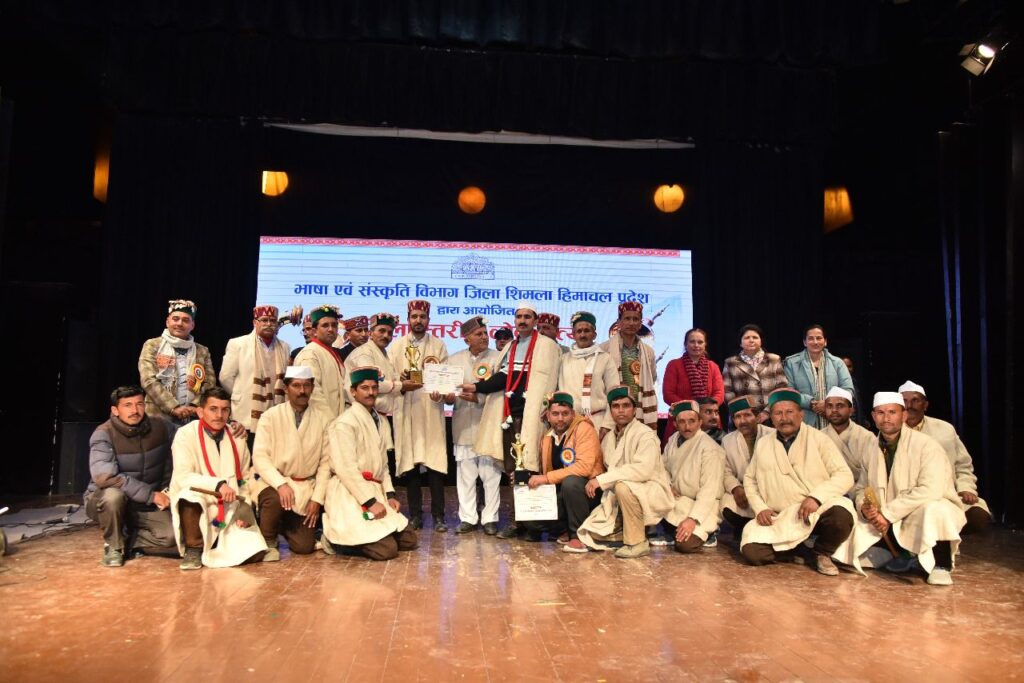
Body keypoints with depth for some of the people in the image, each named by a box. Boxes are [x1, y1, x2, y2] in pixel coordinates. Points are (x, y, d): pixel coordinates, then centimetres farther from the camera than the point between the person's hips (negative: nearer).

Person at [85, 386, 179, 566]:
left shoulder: (161, 426, -8)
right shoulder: (104, 434, -19)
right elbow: (104, 476, -32)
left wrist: (167, 490, 1)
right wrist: (151, 494, -31)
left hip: (146, 506, 2)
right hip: (103, 501, -2)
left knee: (174, 537, -23)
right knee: (114, 495, -38)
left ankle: (127, 541, 6)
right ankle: (114, 545, -9)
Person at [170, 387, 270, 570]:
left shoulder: (237, 439, 5)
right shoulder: (186, 435, -8)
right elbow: (182, 477, -18)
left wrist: (244, 509, -2)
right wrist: (218, 484, -30)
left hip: (231, 511, 3)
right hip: (197, 506, -3)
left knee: (253, 551, -17)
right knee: (190, 494, -38)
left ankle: (215, 546, 16)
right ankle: (193, 548, -13)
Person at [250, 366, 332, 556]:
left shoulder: (323, 418, 1)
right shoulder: (270, 416, -4)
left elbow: (326, 462, 1)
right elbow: (260, 457, -10)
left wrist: (317, 498, -6)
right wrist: (280, 483, -25)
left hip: (306, 489, 2)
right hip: (274, 483, -2)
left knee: (304, 546, -7)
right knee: (275, 500, -36)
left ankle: (285, 527, 29)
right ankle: (268, 540, -2)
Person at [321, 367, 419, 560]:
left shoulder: (380, 421, 13)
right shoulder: (345, 423, -12)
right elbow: (346, 468, -19)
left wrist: (390, 494, 4)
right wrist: (370, 501, -19)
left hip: (375, 492, 9)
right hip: (350, 495, -8)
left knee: (409, 540, 5)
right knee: (387, 549, -17)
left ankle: (350, 535, 13)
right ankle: (336, 535, 3)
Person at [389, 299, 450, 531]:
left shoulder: (439, 345, 9)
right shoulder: (397, 346, 11)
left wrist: (440, 392, -18)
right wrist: (402, 386, -16)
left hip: (432, 410, -1)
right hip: (406, 411, 1)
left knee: (435, 462, -5)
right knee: (410, 462, 3)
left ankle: (438, 516, 2)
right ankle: (415, 515, 13)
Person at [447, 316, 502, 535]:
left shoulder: (497, 358, 1)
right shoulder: (454, 360, 9)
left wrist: (479, 398, -20)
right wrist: (448, 397, -12)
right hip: (463, 426, 2)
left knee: (491, 473, 2)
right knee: (465, 473, 7)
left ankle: (490, 518, 13)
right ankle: (468, 518, 17)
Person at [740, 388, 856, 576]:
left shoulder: (818, 439, 0)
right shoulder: (762, 444, 11)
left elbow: (844, 476, -7)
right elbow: (749, 478, 17)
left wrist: (816, 497, -23)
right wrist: (760, 508, 0)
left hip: (818, 510, -2)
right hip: (779, 519, 3)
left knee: (841, 516, -36)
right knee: (752, 551, -20)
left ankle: (823, 553, -1)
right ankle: (796, 548, 12)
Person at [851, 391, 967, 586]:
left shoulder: (926, 445, -15)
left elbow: (931, 490, -27)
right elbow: (861, 487, 8)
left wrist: (887, 513, -26)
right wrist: (864, 508, -17)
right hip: (888, 524, 6)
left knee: (934, 510, -39)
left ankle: (941, 565, -13)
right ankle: (909, 558, 4)